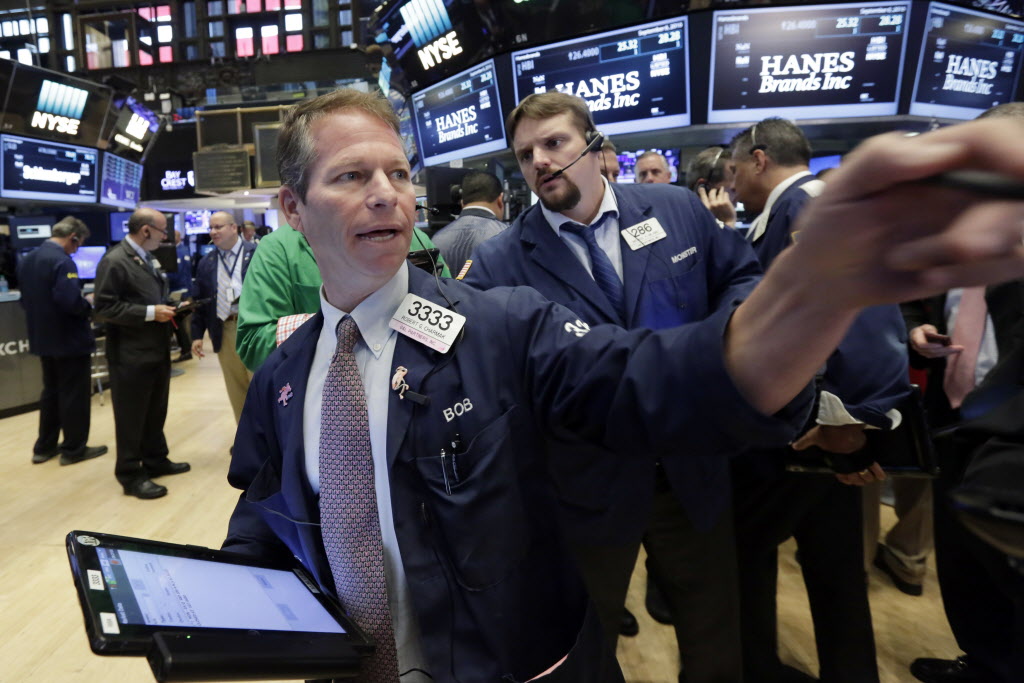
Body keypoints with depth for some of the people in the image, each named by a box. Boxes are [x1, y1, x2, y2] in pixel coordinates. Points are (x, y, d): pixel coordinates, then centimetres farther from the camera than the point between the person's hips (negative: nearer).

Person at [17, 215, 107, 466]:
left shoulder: (27, 260, 9)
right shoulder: (62, 261, -20)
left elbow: (25, 300, 15)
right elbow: (71, 301, -28)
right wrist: (89, 306, -10)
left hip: (43, 338, 9)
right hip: (69, 340, -9)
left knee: (51, 392, 19)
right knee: (74, 395, 3)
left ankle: (44, 447, 26)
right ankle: (73, 449, 12)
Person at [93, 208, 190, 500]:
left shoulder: (148, 258, 12)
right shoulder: (114, 261, -15)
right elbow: (105, 308, -20)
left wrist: (168, 308, 5)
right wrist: (151, 313, -22)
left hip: (157, 350, 9)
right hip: (131, 355, -9)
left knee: (156, 411, 19)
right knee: (131, 416, 4)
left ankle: (156, 461, 34)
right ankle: (131, 475, 15)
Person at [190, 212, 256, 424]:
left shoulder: (257, 253, -1)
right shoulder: (206, 262, 13)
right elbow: (200, 300, 14)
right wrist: (197, 334, 10)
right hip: (224, 331, 4)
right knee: (236, 389, 9)